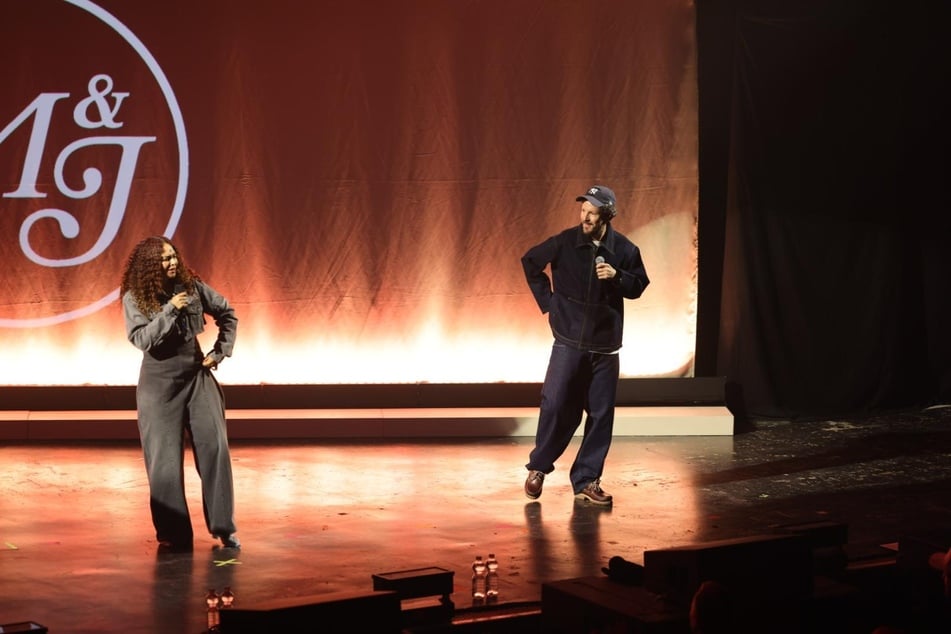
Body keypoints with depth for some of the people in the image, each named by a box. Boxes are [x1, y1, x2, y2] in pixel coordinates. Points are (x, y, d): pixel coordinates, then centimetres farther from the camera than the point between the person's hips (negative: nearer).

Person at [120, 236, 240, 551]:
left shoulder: (191, 286, 1)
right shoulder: (135, 298, -7)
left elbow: (227, 315, 11)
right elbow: (142, 339, -17)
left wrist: (220, 352, 3)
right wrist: (170, 310, -22)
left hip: (197, 375, 2)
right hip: (159, 382, -2)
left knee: (215, 447, -4)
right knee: (165, 458, -1)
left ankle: (223, 527, 4)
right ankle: (173, 533, 8)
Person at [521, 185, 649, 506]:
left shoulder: (624, 249, -3)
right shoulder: (565, 242, -7)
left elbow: (638, 286, 7)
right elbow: (530, 262, 8)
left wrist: (617, 277, -14)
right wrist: (547, 300, 3)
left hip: (605, 346, 2)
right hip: (569, 340, -2)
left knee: (601, 415, 3)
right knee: (555, 405, -4)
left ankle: (586, 481, 13)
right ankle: (538, 467, 16)